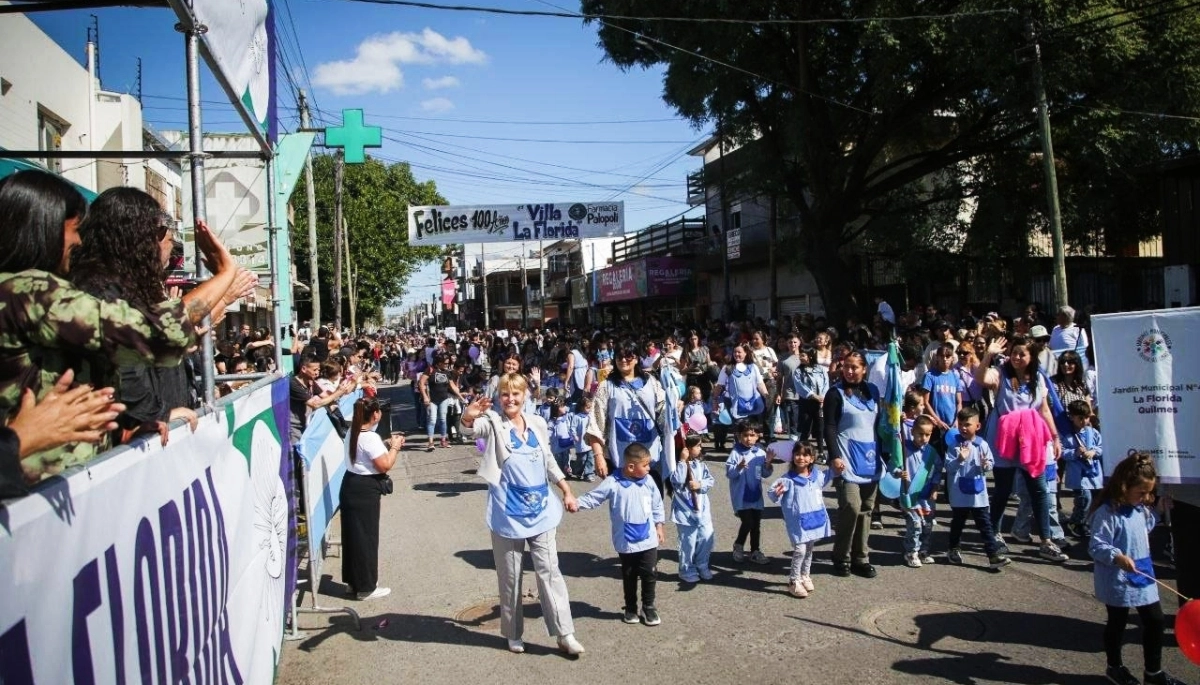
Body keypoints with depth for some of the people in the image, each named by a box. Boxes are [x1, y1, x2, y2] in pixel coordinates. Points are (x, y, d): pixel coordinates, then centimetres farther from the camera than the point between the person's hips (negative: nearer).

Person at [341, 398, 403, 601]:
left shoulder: (354, 432, 8)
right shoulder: (370, 438, -22)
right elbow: (385, 465, -21)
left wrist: (387, 445, 11)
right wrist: (394, 447, -8)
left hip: (351, 485, 10)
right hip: (365, 490, -10)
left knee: (352, 535, 17)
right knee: (366, 537, 0)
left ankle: (353, 580, 29)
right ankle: (366, 587, 10)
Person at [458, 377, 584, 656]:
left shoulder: (537, 423, 7)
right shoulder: (493, 423, -5)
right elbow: (468, 430, -27)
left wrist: (567, 491, 13)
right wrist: (468, 416, -50)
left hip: (540, 509, 3)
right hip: (507, 512, -3)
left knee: (549, 570, 3)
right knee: (509, 575, 7)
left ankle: (564, 633, 7)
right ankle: (513, 634, 22)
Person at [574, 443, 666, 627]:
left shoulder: (648, 481, -3)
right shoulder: (613, 483, -15)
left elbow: (657, 505, 8)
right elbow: (593, 498, -12)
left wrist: (659, 526, 12)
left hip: (648, 539, 2)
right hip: (626, 542, -2)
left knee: (649, 575, 8)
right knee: (629, 576, 13)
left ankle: (649, 608, 24)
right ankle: (631, 609, 30)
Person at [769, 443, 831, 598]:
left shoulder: (817, 475, 2)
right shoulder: (788, 479, -17)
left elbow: (825, 478, 27)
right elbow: (773, 494, -20)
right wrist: (776, 493, -41)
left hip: (815, 518, 6)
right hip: (798, 521, -6)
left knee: (810, 549, 18)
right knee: (800, 550, -11)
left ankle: (805, 576, 36)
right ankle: (794, 581, 2)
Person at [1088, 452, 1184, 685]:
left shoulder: (1142, 509, 3)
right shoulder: (1107, 512, -23)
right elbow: (1096, 546, -25)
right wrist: (1118, 557, -39)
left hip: (1143, 575, 8)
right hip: (1117, 580, -8)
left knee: (1155, 620, 14)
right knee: (1117, 623, 10)